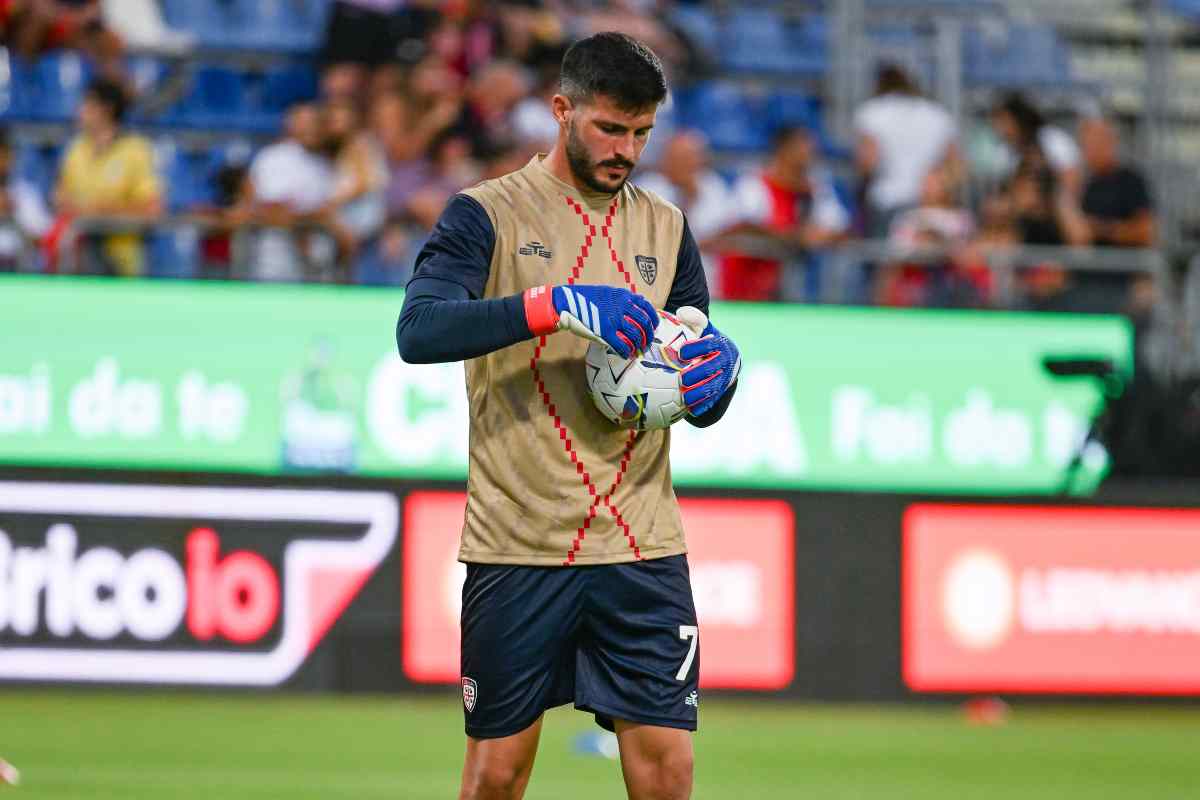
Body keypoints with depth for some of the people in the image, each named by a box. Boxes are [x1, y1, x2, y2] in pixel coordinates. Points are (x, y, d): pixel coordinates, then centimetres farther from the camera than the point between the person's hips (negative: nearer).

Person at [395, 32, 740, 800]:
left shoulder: (665, 227, 14)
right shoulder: (487, 214, 0)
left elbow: (704, 411, 16)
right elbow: (418, 331, -18)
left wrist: (720, 368, -8)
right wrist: (554, 305, -28)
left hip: (642, 547, 3)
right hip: (515, 542, -3)